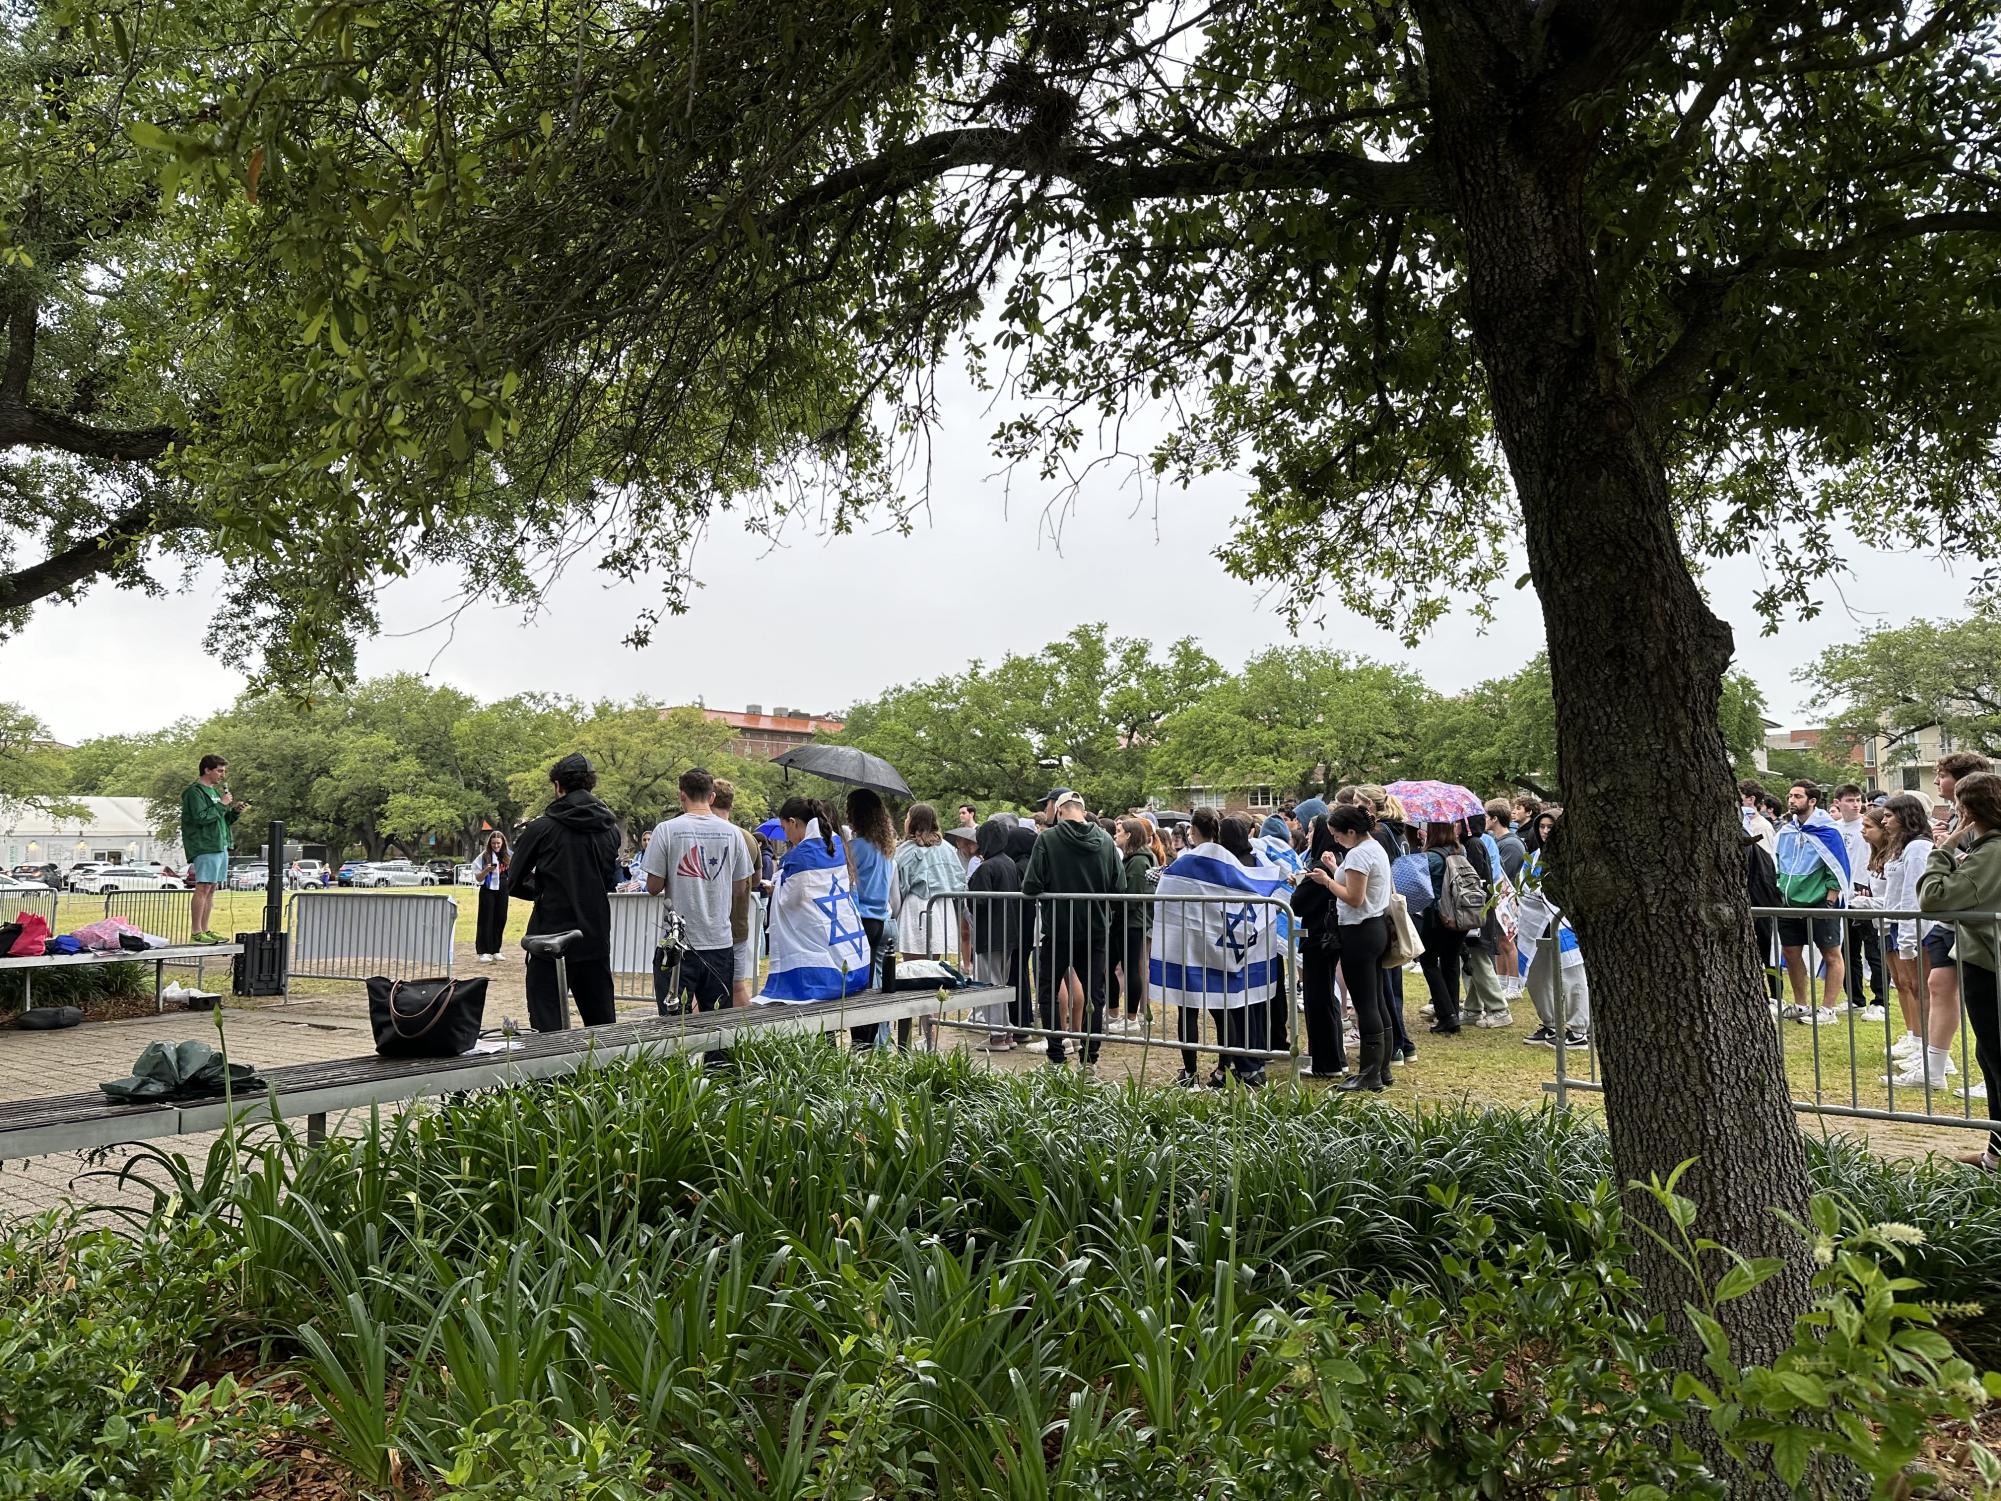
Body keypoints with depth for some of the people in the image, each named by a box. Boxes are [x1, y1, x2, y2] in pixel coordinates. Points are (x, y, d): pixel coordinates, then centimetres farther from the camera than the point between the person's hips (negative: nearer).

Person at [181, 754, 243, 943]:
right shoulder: (195, 791, -7)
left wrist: (235, 812, 8)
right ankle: (197, 932, -8)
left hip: (220, 846, 9)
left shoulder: (215, 791, 21)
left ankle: (205, 930, 14)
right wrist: (221, 805, -13)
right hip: (205, 847, -9)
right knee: (203, 888, -10)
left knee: (211, 889, 10)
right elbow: (201, 817, -18)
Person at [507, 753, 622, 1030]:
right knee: (603, 1025, 13)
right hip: (596, 940, 4)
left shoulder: (542, 828, -8)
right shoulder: (610, 830, 4)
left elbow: (514, 884, -1)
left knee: (548, 1028, 0)